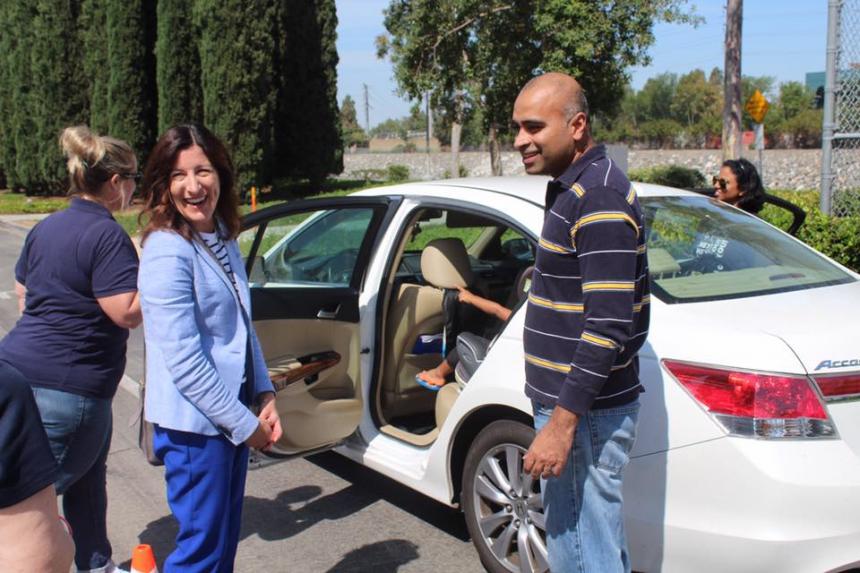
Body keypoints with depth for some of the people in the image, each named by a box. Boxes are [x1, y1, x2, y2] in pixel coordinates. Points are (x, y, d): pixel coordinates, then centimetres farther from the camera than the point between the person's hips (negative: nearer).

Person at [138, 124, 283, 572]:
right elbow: (184, 360, -22)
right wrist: (244, 423, -17)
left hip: (232, 414, 8)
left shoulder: (224, 241, 6)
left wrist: (264, 396, 3)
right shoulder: (167, 253, -20)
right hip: (195, 424, -8)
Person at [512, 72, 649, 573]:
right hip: (564, 401, 10)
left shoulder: (599, 198, -19)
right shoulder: (575, 189, 13)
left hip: (588, 412, -10)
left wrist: (562, 423, -24)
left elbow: (609, 326, -24)